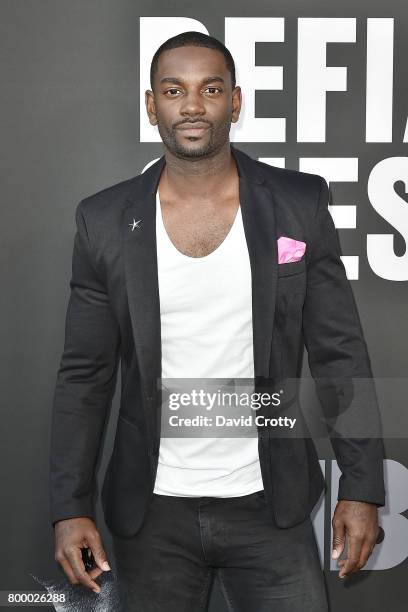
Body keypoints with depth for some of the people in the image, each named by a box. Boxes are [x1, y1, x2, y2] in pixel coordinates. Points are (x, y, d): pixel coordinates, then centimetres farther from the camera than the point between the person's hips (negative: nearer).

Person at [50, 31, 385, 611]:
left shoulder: (300, 204, -4)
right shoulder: (105, 221, -3)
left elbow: (341, 354, -1)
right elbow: (85, 375, 1)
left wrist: (362, 488, -4)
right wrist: (70, 508, -3)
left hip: (271, 504, -1)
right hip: (151, 513, 1)